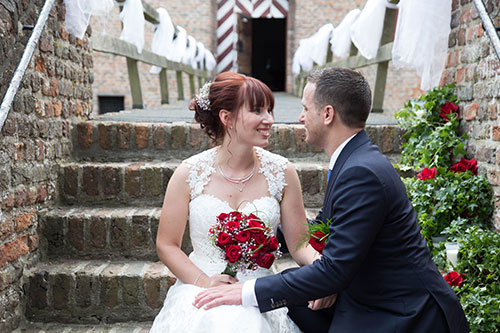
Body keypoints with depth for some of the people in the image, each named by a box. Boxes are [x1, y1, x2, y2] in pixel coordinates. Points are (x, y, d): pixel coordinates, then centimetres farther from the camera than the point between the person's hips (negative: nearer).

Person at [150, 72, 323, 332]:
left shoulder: (281, 172, -1)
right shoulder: (189, 174, -4)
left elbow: (299, 244, 1)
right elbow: (166, 245, 3)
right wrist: (203, 281, -12)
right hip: (200, 296, -1)